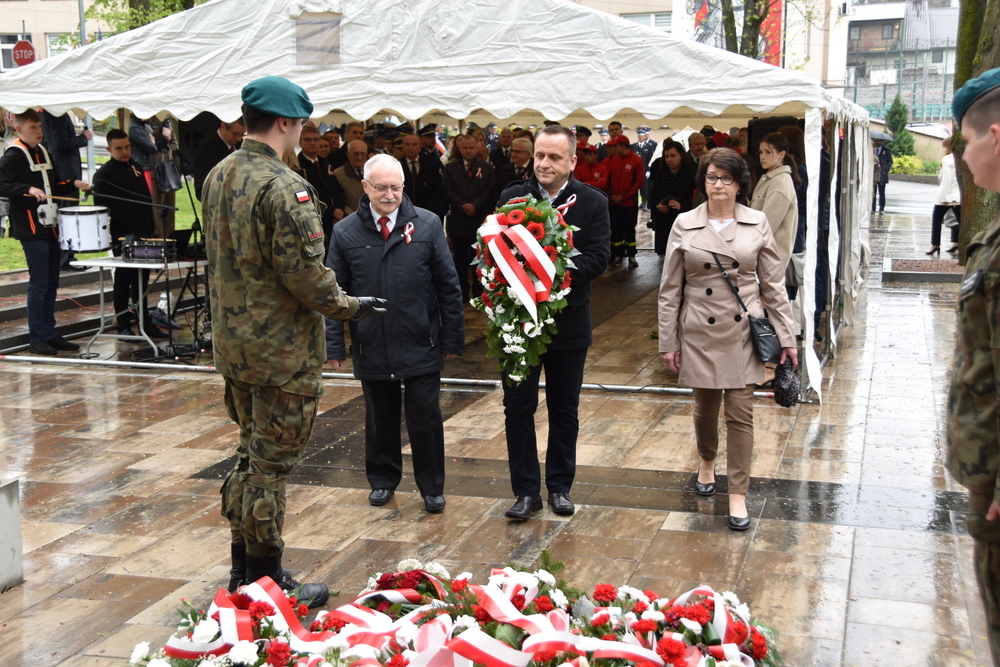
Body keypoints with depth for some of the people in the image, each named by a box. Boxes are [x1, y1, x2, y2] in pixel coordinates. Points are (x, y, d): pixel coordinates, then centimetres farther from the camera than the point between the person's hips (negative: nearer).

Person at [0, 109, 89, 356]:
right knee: (38, 284, -5)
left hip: (50, 227, 8)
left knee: (51, 283, 11)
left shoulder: (42, 152, 16)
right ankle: (36, 338, 3)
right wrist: (28, 189, -34)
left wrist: (73, 183, 8)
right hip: (31, 230, -8)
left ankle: (50, 334, 19)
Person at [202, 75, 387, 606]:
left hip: (232, 342, 9)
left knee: (251, 452, 20)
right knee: (272, 464, 3)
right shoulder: (283, 187, -22)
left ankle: (243, 569, 31)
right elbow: (306, 274, -23)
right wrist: (349, 307, -7)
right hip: (282, 350, -9)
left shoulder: (217, 177, 6)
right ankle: (266, 580, 15)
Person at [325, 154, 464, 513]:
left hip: (421, 346, -1)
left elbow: (448, 286, 0)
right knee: (380, 419, 14)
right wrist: (334, 345, -1)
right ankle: (382, 480, 33)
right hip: (372, 347, 1)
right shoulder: (345, 233, -1)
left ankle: (431, 487, 21)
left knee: (426, 419, 5)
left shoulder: (427, 225, -3)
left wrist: (453, 338, -1)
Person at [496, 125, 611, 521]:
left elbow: (598, 257, -11)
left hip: (568, 321, 0)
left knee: (564, 410, 11)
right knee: (518, 407, 4)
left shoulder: (592, 202, -2)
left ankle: (560, 486, 26)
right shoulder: (512, 197, 2)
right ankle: (526, 489, 15)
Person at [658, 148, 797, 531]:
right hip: (700, 332, 1)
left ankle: (737, 496, 5)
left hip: (744, 330, -1)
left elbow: (774, 284, 3)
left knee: (741, 412, -2)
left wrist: (786, 336, 0)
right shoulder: (684, 225, -1)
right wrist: (668, 341, 0)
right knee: (705, 406, 14)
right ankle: (707, 463, 43)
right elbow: (669, 289, 2)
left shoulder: (757, 224, -1)